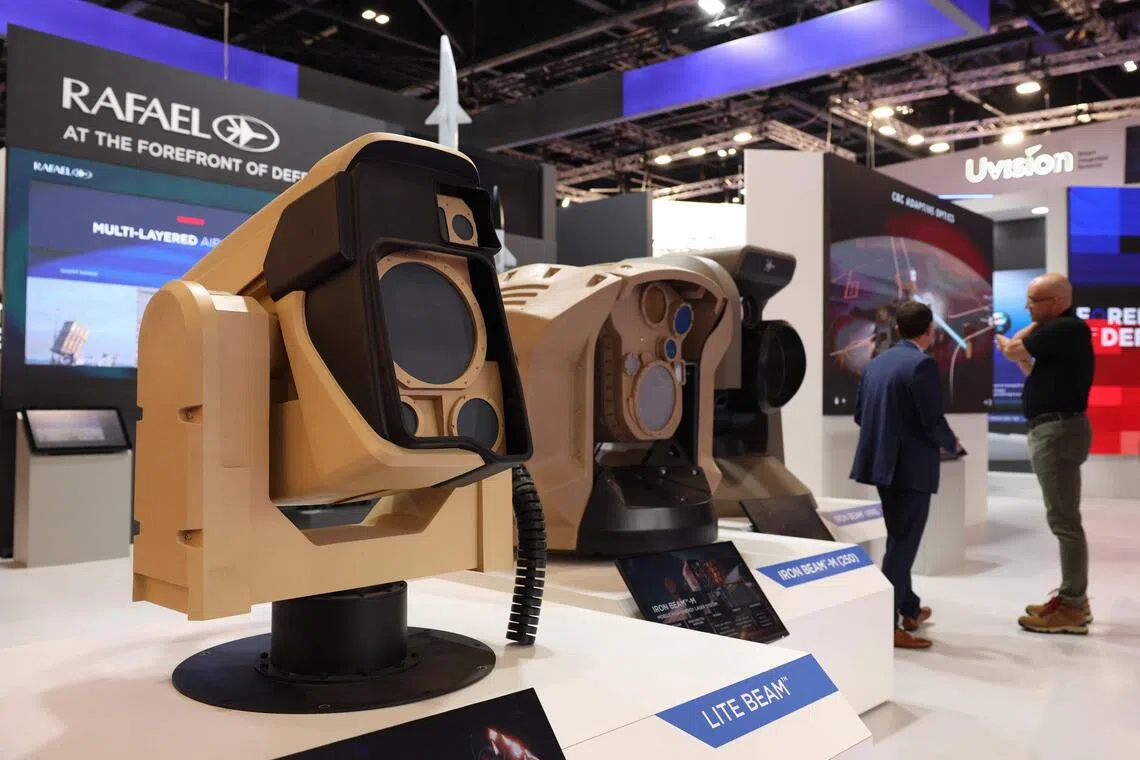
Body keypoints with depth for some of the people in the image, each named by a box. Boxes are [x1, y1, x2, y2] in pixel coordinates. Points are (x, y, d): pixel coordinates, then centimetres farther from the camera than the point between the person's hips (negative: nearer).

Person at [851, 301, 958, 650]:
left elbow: (859, 414, 10)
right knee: (903, 543, -1)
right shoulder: (923, 364, -14)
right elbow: (933, 421, -18)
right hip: (911, 467, -8)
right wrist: (951, 444, 2)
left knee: (899, 539, 20)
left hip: (883, 462, 8)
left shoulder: (877, 362, 8)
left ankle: (909, 609, 35)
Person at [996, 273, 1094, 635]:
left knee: (1064, 520, -7)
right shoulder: (1061, 330, 17)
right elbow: (1038, 371, 23)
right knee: (1063, 518, 15)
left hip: (1058, 429, -11)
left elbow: (1012, 350, -12)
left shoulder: (1066, 328, -15)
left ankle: (1073, 609, -3)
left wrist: (1011, 339, 8)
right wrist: (1017, 354, 9)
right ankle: (1073, 597, 23)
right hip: (1053, 429, 11)